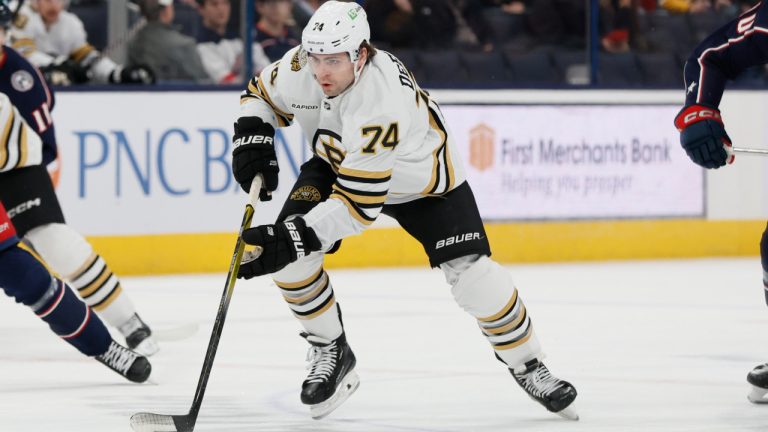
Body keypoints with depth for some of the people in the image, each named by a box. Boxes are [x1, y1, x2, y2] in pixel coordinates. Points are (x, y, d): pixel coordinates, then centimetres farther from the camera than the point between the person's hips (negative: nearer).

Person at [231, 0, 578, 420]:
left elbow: (357, 203, -42)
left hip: (421, 176, -5)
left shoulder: (381, 105, -43)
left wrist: (292, 239, -47)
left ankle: (527, 365, 6)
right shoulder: (300, 69, -25)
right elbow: (261, 93, 0)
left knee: (470, 271, -17)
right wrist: (251, 138, -19)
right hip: (337, 162, 5)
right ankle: (331, 353, 1)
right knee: (288, 252, -19)